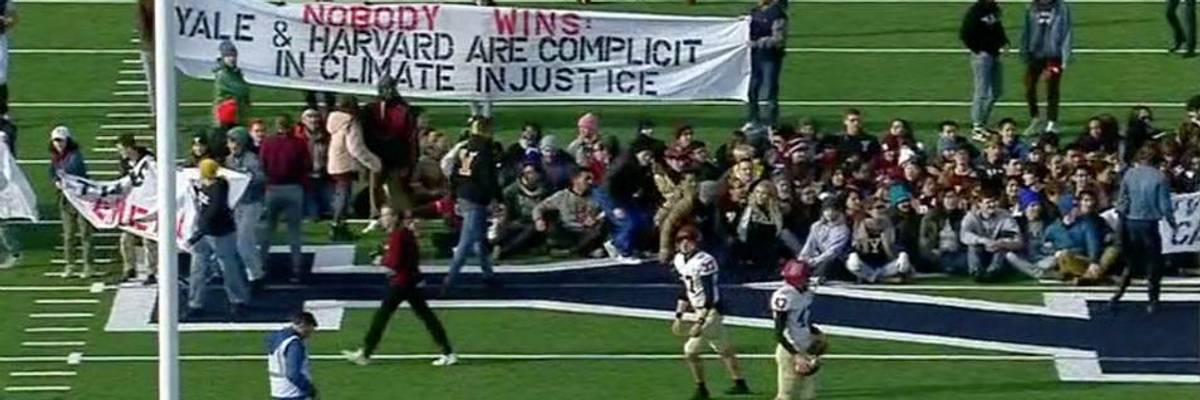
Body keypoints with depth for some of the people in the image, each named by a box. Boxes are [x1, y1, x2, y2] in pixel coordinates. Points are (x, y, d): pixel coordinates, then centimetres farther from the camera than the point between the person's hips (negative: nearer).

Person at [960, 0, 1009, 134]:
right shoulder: (975, 11, -12)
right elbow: (964, 34, -14)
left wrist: (1003, 41, 6)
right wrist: (976, 49, -13)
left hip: (995, 54, 8)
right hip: (982, 55, -8)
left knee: (997, 91, 12)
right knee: (982, 91, -7)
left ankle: (983, 121, 22)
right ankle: (977, 124, 0)